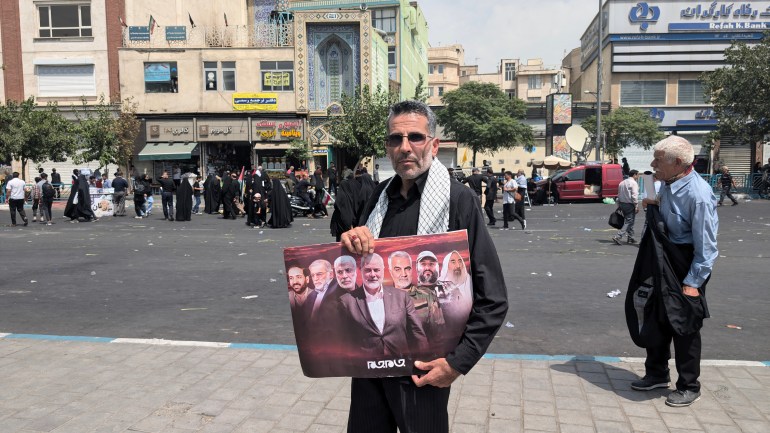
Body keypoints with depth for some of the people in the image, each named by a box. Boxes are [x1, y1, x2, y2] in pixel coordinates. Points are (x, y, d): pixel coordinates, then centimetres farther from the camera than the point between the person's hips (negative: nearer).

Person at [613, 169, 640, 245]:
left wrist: (619, 205, 20)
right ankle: (618, 236, -16)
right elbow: (634, 195, -18)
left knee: (629, 221, 18)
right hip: (630, 205, -9)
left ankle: (631, 238, 22)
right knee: (629, 222, -5)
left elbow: (619, 195, 17)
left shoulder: (622, 182, 14)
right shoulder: (633, 183, -11)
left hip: (622, 204, 9)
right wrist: (636, 206, -15)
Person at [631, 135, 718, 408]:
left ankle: (688, 387, 21)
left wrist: (693, 282, -21)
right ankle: (656, 375, 33)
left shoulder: (698, 195, -25)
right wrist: (656, 206, 0)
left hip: (688, 261, -8)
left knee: (685, 325, 3)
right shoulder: (668, 183, 0)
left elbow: (706, 246, -22)